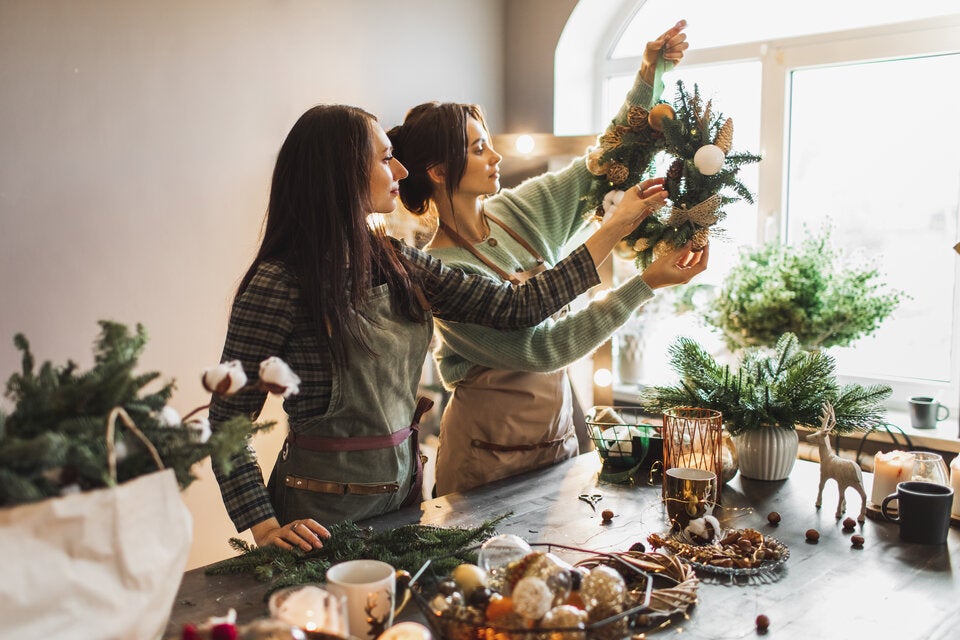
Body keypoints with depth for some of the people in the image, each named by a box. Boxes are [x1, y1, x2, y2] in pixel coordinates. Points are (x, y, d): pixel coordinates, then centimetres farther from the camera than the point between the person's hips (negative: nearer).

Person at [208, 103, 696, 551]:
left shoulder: (398, 264, 3)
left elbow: (519, 307, 2)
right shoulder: (279, 284, -17)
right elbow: (227, 424, -12)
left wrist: (618, 225, 4)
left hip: (403, 489, 7)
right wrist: (265, 528, -21)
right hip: (322, 514, -6)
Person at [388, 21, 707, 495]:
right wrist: (645, 285, -26)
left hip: (556, 432, 7)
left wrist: (649, 76, -4)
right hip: (491, 452, -6)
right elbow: (542, 349, -25)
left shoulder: (518, 213, -1)